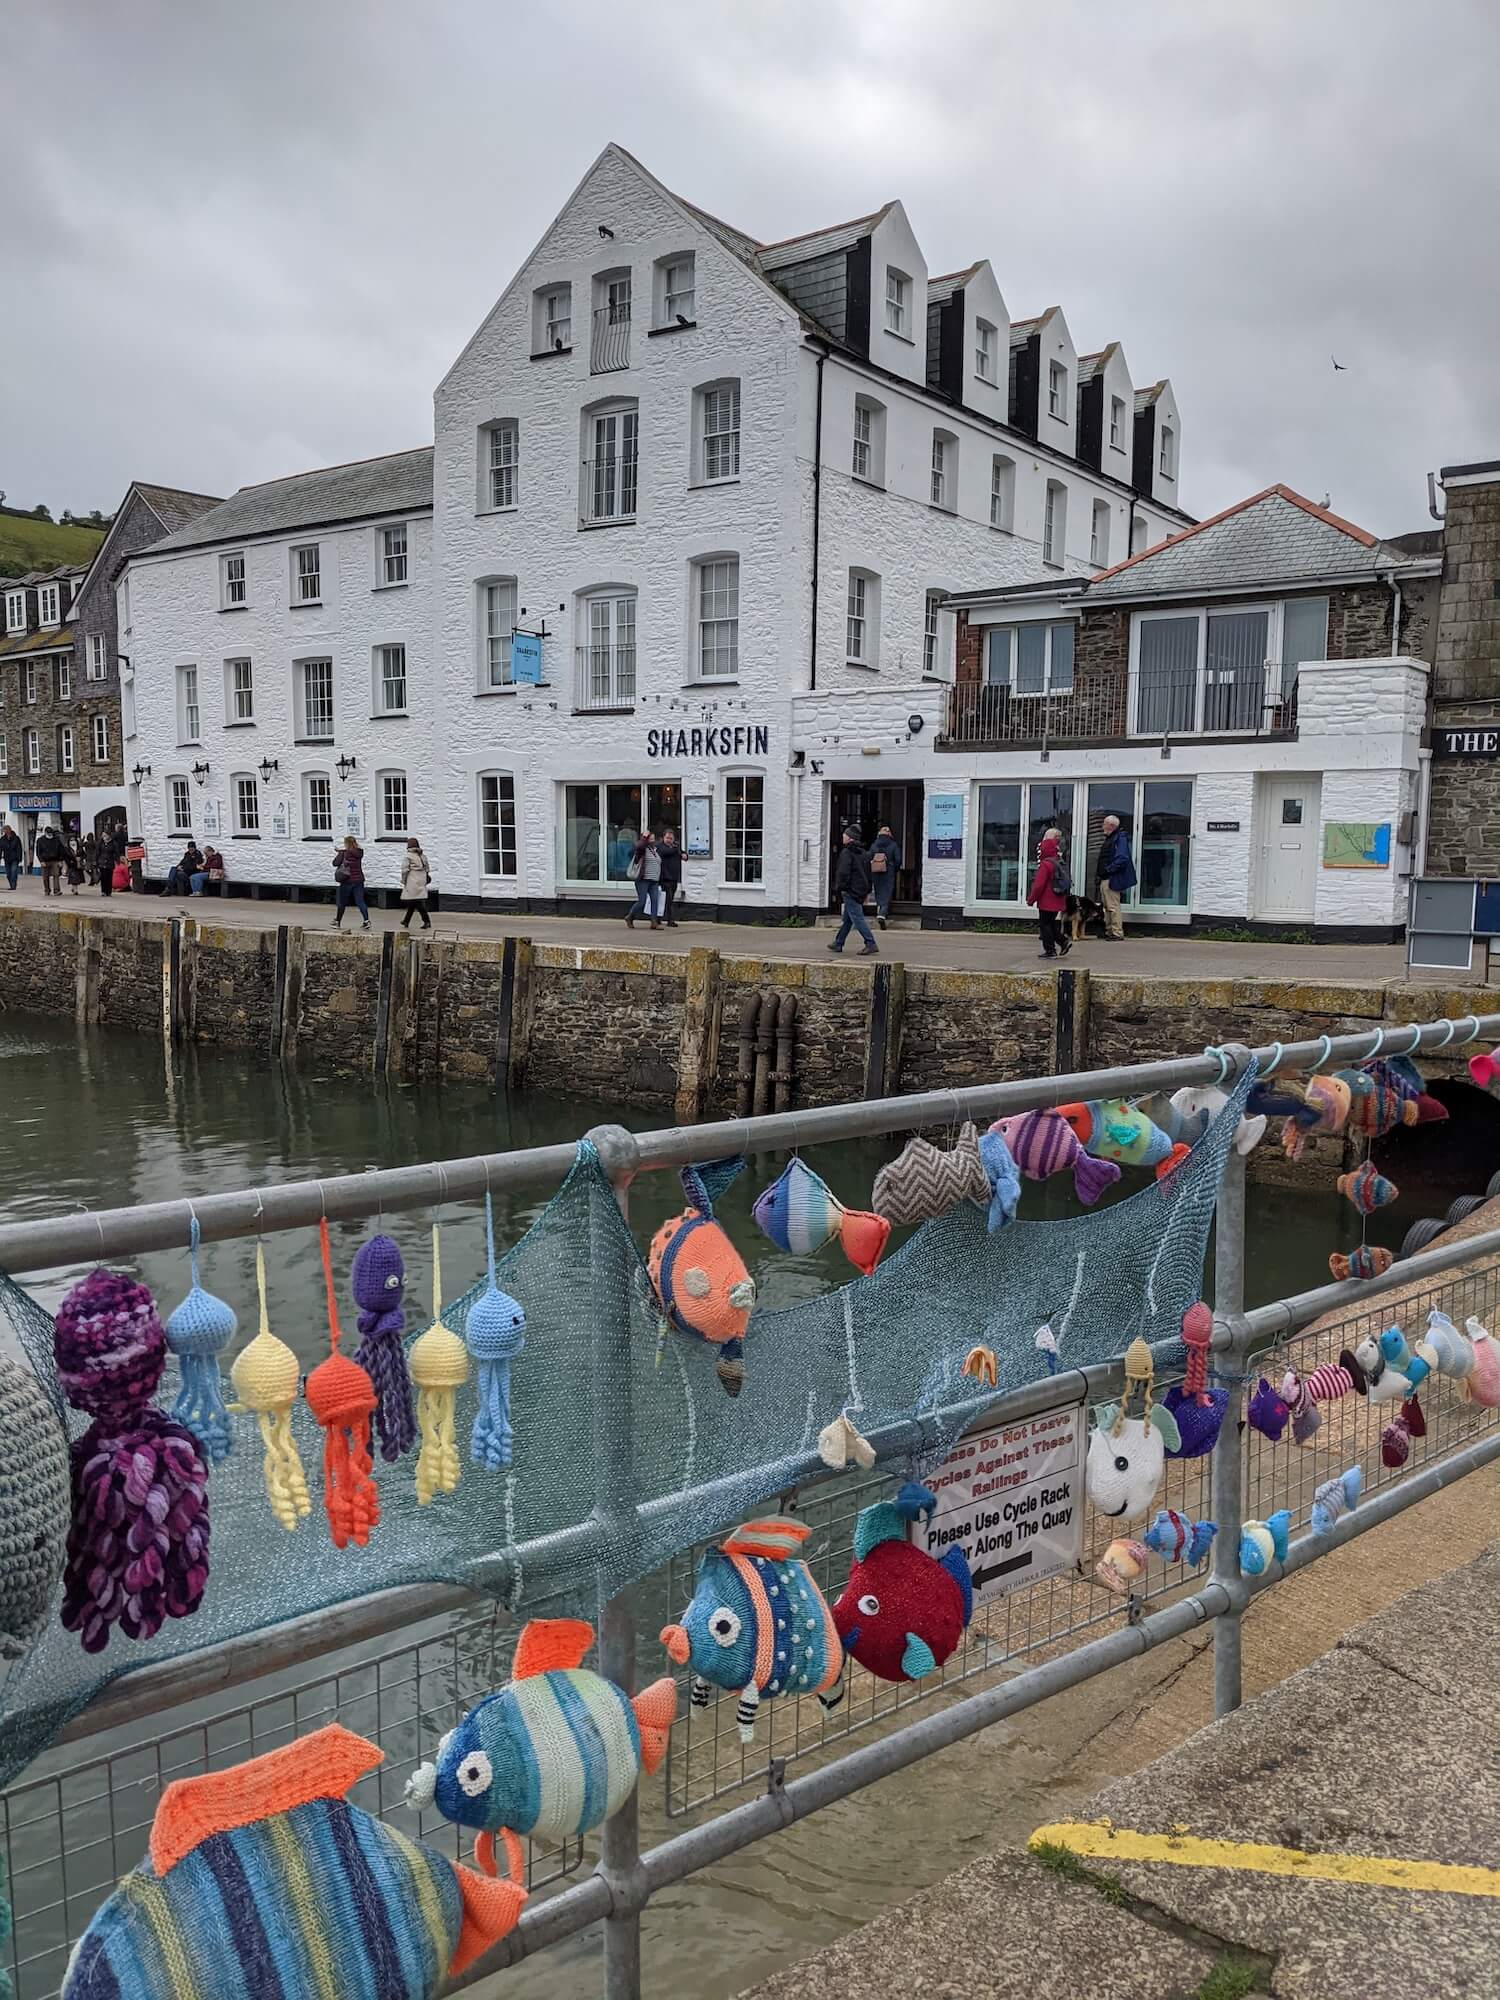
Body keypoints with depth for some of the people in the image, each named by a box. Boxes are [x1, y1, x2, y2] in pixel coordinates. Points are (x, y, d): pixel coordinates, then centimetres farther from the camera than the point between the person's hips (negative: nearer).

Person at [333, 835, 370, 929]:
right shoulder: (359, 853, 4)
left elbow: (335, 863, -8)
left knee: (342, 902, 9)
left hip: (347, 881, -4)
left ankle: (338, 922, 18)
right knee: (360, 901, 1)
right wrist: (341, 851, 29)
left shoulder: (344, 853, -12)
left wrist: (339, 853, 8)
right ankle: (367, 920, -15)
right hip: (359, 880, 4)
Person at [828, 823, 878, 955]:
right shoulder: (863, 853, 13)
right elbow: (868, 872, 17)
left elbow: (843, 873, -20)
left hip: (850, 890, -9)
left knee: (857, 918, -9)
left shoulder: (846, 853, -14)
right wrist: (867, 891, 20)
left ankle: (871, 944, -14)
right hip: (861, 890, 9)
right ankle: (838, 943, 25)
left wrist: (839, 888, -11)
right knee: (847, 919, 16)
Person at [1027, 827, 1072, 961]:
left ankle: (1050, 950, 2)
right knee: (1052, 923, 19)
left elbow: (1039, 885, -19)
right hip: (1058, 901, 8)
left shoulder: (1045, 864, -17)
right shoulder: (1060, 863, 10)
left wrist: (1031, 899, -9)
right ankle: (1064, 941, 8)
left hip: (1046, 902, -8)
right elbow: (1064, 884, 18)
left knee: (1045, 924, 1)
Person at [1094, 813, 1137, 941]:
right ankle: (1109, 931, 22)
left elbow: (1122, 859, -23)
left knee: (1113, 907, -7)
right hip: (1104, 878, 10)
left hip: (1112, 879, -10)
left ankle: (1117, 933, -3)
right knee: (1107, 907, 15)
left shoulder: (1120, 838, -13)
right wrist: (1098, 875, 14)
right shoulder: (1109, 838, 17)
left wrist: (1108, 870, -20)